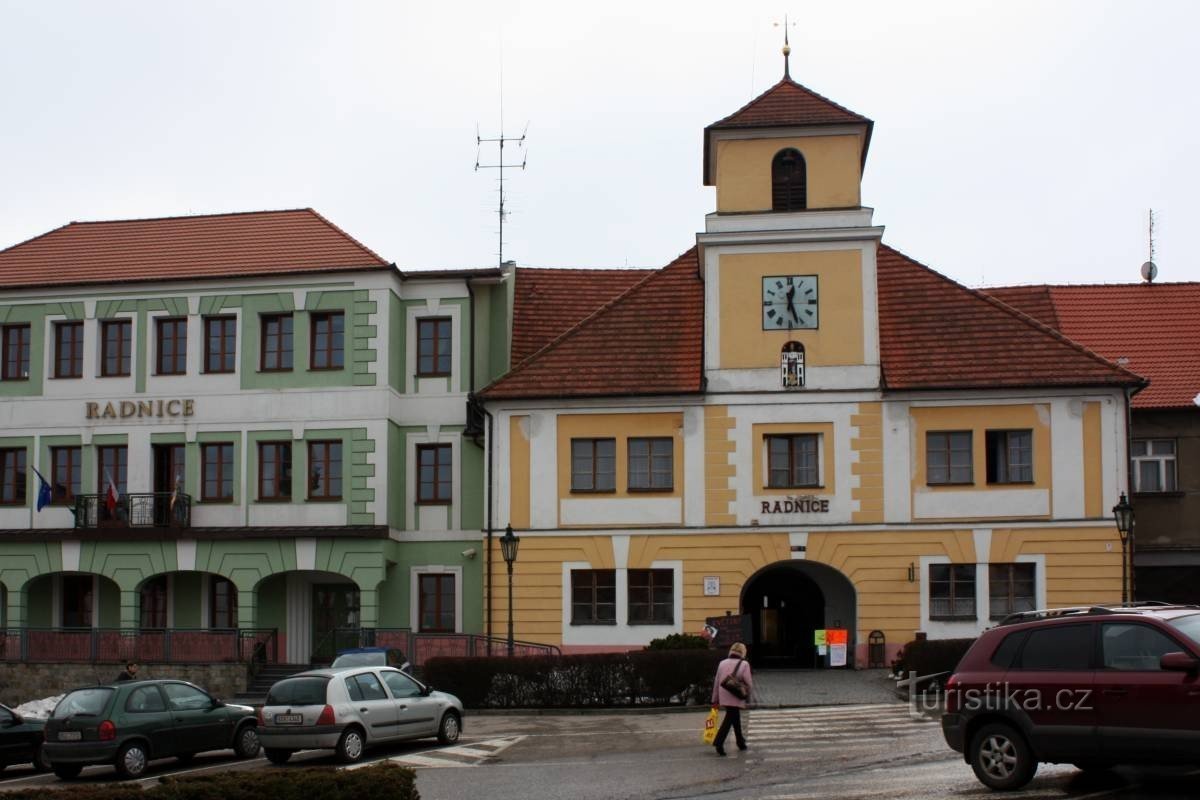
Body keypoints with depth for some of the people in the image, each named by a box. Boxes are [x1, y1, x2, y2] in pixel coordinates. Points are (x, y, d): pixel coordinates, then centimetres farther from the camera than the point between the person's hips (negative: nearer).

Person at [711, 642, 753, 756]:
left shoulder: (722, 663, 10)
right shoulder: (744, 664, -5)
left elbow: (717, 682, 11)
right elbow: (749, 683, -8)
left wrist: (715, 699, 16)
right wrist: (748, 695, 9)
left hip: (723, 698, 6)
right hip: (736, 699, -6)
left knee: (735, 718, 20)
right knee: (729, 720, -5)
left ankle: (741, 742, 30)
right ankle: (718, 742, -18)